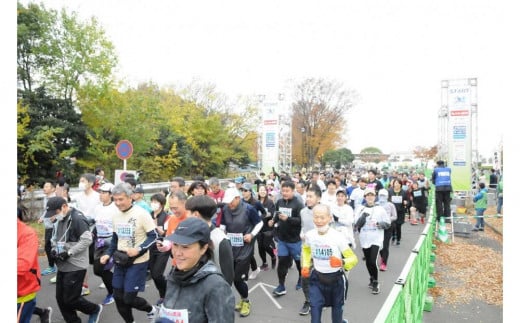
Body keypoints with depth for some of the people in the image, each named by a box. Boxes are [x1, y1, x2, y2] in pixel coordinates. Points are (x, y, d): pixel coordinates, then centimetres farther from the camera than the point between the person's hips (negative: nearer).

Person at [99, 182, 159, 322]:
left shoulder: (141, 214, -16)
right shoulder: (116, 216, 4)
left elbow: (153, 236, -13)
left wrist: (138, 249, -26)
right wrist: (108, 254, 4)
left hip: (137, 262, -6)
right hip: (120, 261, 6)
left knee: (129, 298, -5)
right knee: (118, 296, 10)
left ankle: (151, 310, 25)